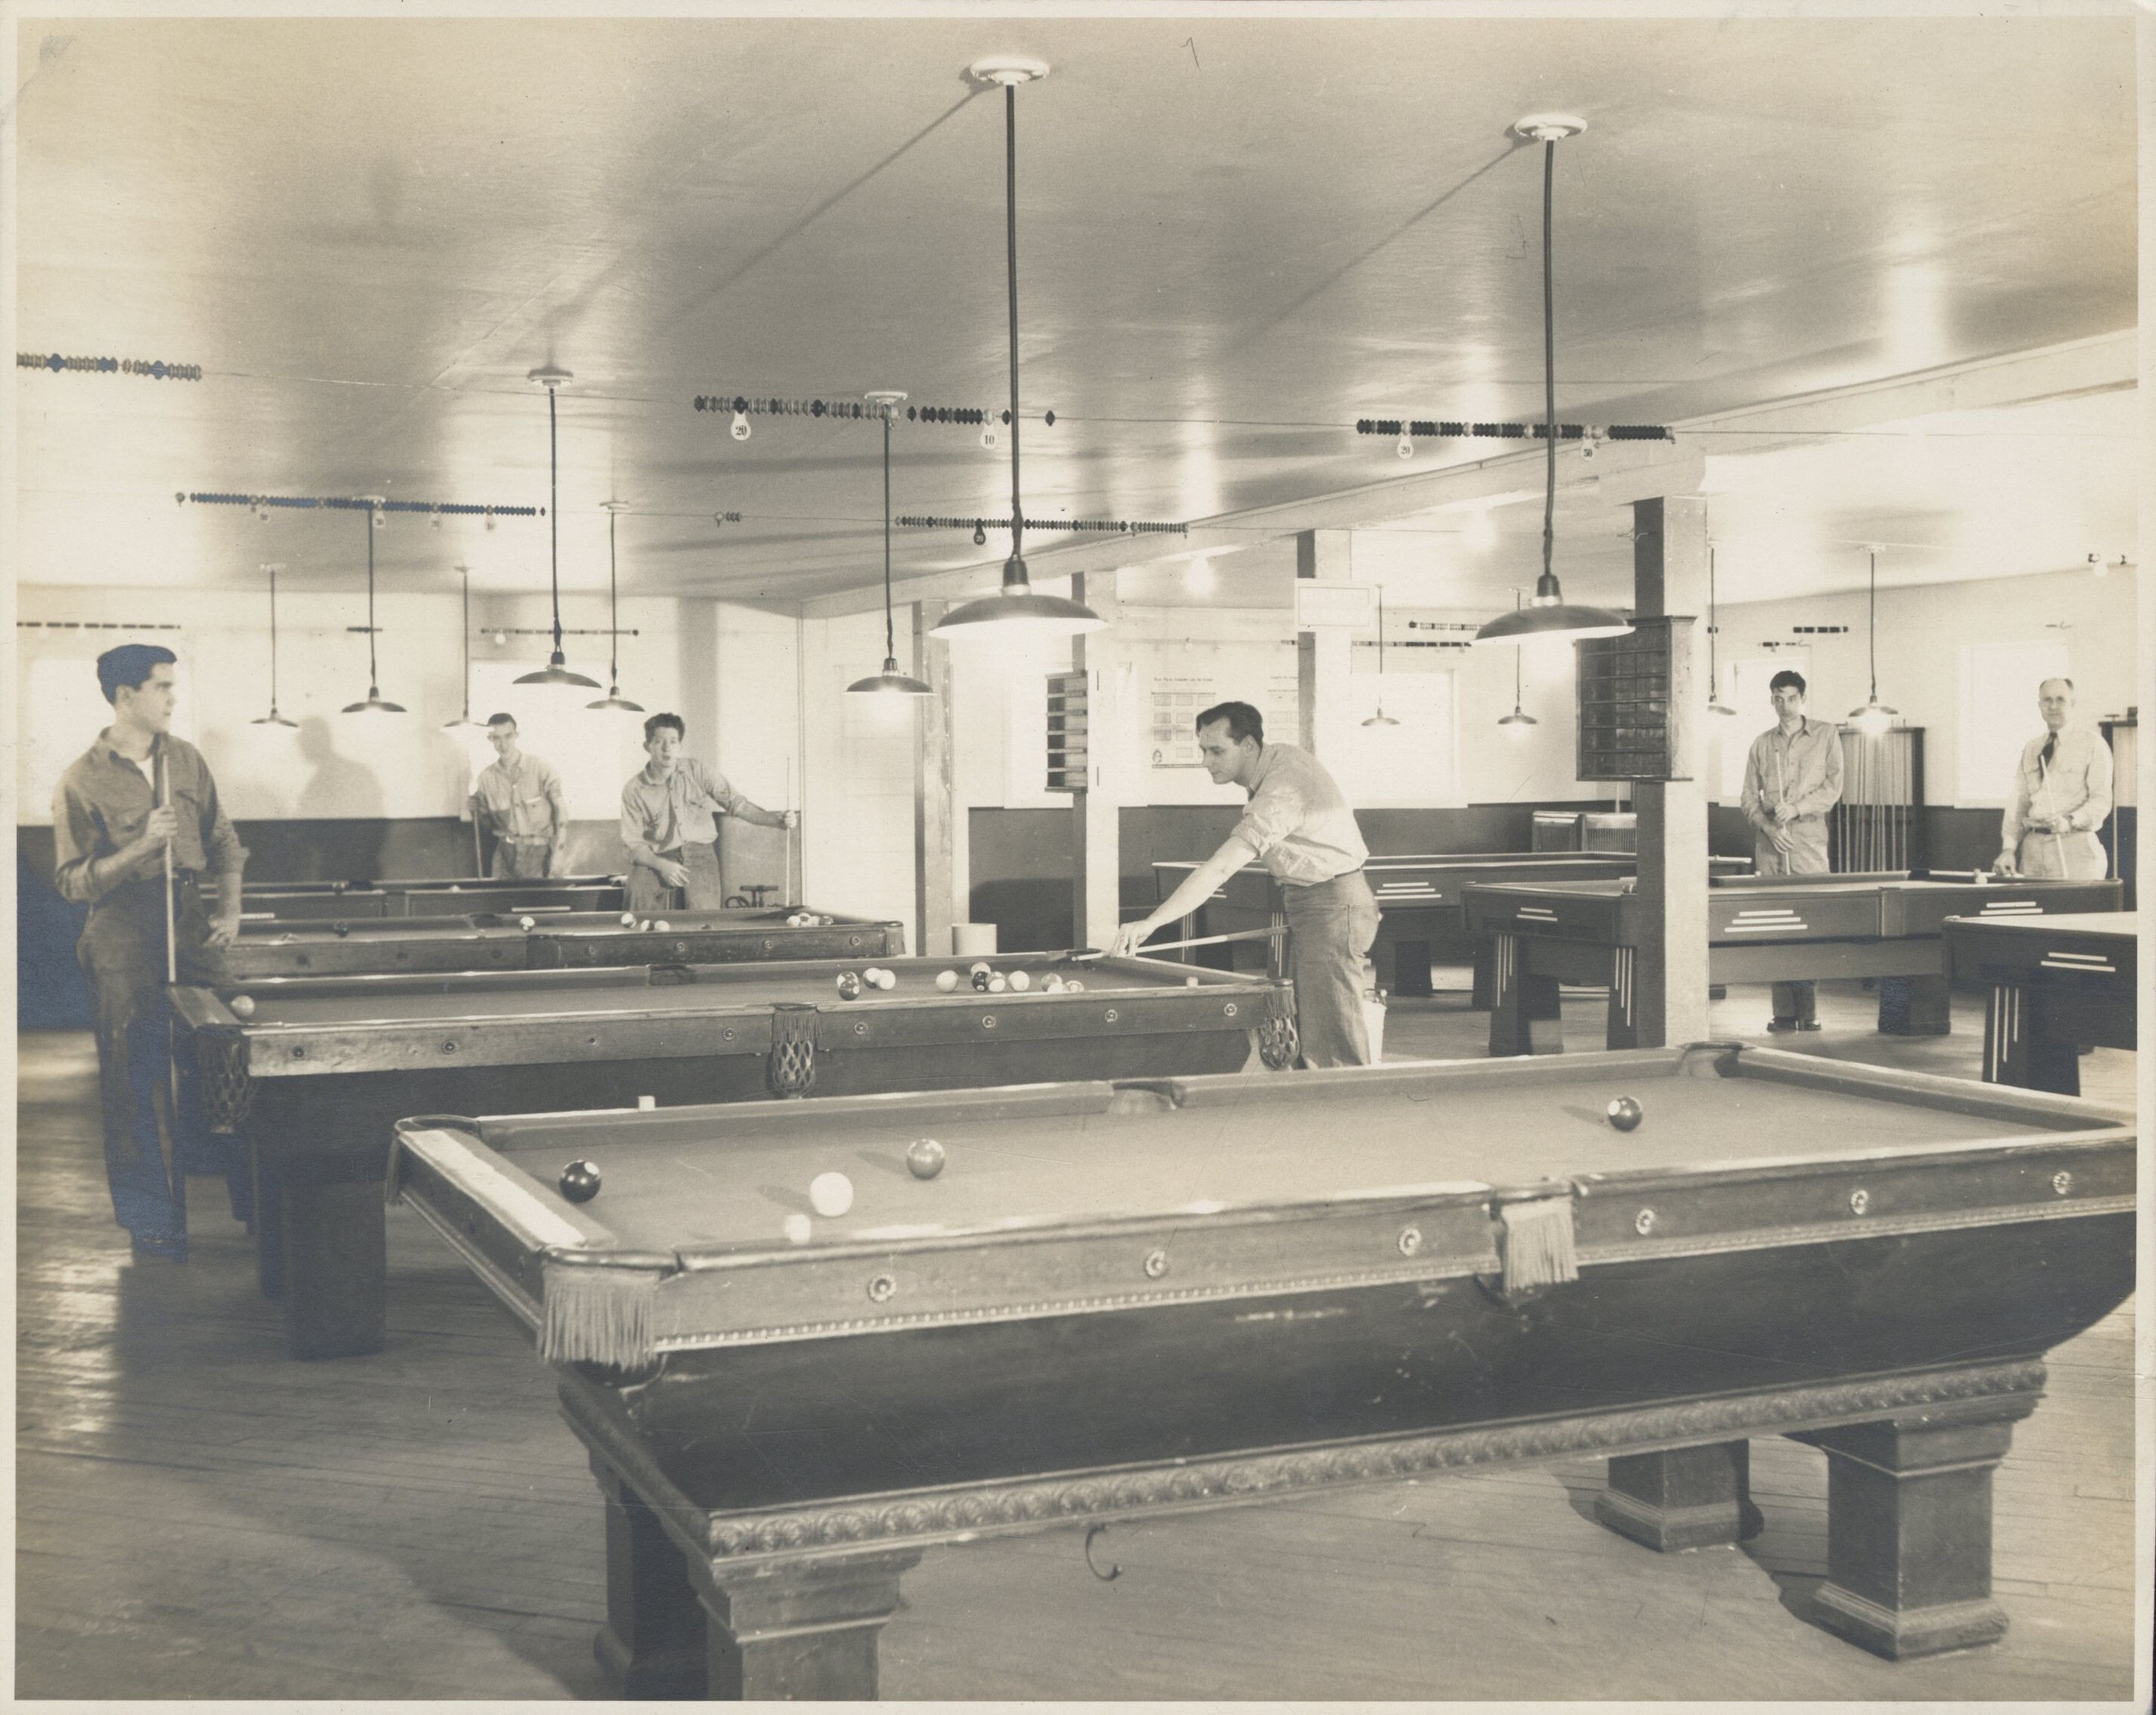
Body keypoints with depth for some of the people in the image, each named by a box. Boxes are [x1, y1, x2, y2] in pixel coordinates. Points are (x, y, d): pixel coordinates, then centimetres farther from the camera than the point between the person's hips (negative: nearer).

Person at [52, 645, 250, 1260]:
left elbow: (224, 843, 15)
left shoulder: (186, 759, 7)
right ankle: (152, 1220, 13)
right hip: (126, 947, -4)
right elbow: (72, 881, -9)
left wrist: (231, 911, 3)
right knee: (138, 1085, 2)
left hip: (193, 934, 4)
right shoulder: (83, 780, -7)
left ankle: (246, 1197, 20)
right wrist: (141, 848, -20)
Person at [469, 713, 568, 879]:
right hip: (506, 855, 3)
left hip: (540, 853, -3)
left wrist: (558, 856, -12)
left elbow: (561, 811, -7)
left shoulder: (541, 767, -7)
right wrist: (475, 810, -10)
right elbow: (485, 827, 11)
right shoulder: (486, 777, 2)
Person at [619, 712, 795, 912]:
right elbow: (633, 842, -2)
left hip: (699, 853, 0)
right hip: (658, 859, 0)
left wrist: (775, 819, -16)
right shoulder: (634, 790, -1)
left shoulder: (695, 771, 2)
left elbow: (735, 803, -1)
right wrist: (661, 865, -19)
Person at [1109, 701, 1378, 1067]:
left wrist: (1151, 922, -40)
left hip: (1334, 906, -10)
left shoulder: (1280, 793, -27)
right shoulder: (1283, 755, 4)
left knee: (1332, 1035, -10)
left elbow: (1220, 869, -35)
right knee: (1307, 1028, 10)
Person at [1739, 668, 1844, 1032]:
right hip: (1769, 841, 3)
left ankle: (1808, 1011, -6)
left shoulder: (1826, 734, 8)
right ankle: (1783, 1011, 0)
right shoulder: (1762, 743, 14)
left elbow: (1834, 787, 2)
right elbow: (1749, 796, 12)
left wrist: (1797, 808, -11)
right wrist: (1768, 825, -5)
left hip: (1809, 839, -2)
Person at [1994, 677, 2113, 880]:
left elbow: (2102, 800, -6)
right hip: (2032, 846, 4)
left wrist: (2070, 821, -23)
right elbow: (2018, 803, 12)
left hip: (2074, 847, -4)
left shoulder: (2091, 742, 2)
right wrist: (2009, 849, 0)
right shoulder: (2030, 749, 17)